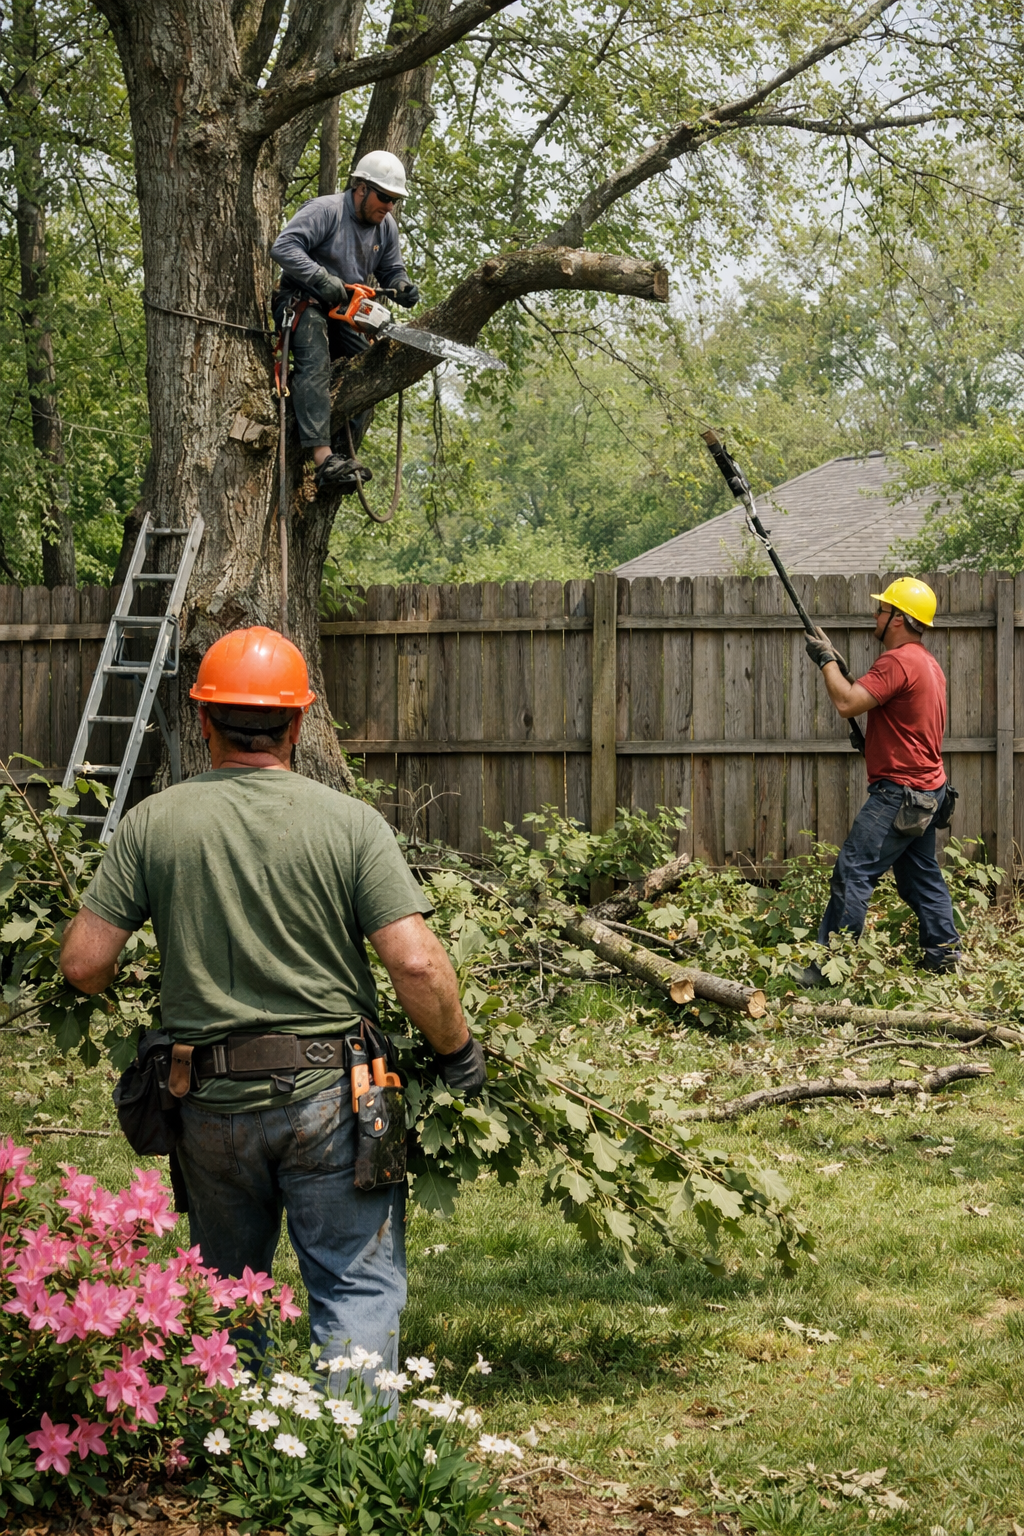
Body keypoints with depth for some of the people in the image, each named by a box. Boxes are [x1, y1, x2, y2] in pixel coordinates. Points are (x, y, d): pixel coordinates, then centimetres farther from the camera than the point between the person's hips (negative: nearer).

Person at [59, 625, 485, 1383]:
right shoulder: (351, 823, -7)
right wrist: (459, 1051, 3)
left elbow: (84, 964, -2)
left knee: (226, 1292, 20)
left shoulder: (154, 823, -3)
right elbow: (417, 964, -14)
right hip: (326, 1094, -2)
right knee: (359, 1286, 6)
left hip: (211, 1108, 2)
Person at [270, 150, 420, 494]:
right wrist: (322, 278, -32)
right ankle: (323, 456, -44)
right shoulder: (325, 211, -15)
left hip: (344, 311, 8)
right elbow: (283, 247, -25)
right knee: (315, 365, -30)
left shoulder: (385, 226, 8)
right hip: (303, 302, -8)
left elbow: (391, 269, 19)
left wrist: (402, 287, -6)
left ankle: (345, 456, -7)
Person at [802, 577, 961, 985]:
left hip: (900, 793, -11)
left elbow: (847, 704, -22)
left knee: (853, 874, -11)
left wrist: (827, 662, -10)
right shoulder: (928, 663, 15)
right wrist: (841, 667, 13)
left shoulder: (898, 661, -19)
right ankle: (943, 953, 21)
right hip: (926, 791, 11)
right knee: (921, 876, 18)